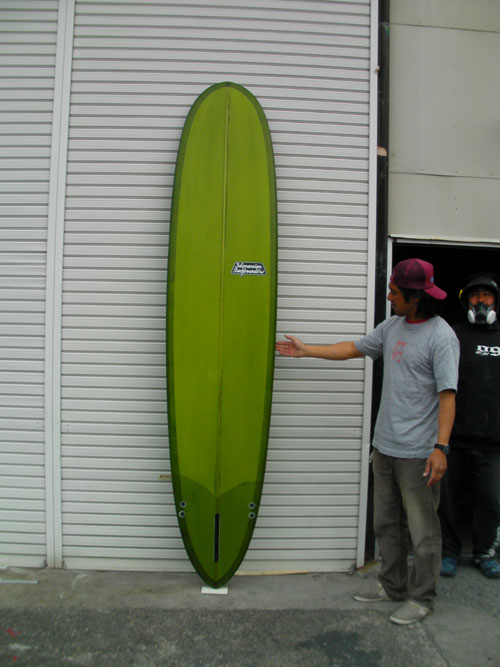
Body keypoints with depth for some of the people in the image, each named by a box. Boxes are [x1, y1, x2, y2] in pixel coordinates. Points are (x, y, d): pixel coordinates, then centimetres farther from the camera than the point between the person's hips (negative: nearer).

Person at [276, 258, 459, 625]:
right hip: (385, 446, 8)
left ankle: (422, 597, 24)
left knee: (422, 529, 6)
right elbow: (355, 348, 17)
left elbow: (447, 395, -17)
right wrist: (306, 350, 19)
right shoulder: (393, 325, 8)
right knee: (386, 523, 19)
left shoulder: (441, 336, -14)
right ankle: (392, 585, 36)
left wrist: (440, 447, -22)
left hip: (418, 453, -8)